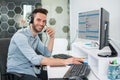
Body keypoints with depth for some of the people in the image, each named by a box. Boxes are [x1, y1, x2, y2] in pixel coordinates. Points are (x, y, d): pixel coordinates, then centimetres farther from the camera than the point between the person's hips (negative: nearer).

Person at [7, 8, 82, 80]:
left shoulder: (36, 36, 9)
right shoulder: (20, 36, -20)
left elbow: (47, 54, 10)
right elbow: (35, 59, -31)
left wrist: (52, 37, -6)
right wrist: (64, 61, -35)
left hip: (30, 72, 8)